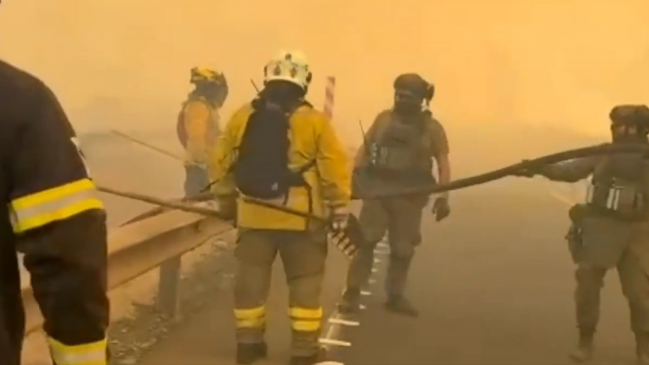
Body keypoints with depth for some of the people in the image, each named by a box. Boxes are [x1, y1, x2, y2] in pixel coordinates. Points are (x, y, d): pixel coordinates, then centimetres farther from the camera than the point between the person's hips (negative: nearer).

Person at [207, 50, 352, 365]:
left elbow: (221, 163, 8)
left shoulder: (242, 117, 2)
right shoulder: (313, 121, -9)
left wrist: (225, 201, 21)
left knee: (251, 278, 14)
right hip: (299, 217, -3)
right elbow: (335, 169, -9)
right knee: (305, 281, 8)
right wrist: (340, 210, 1)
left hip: (253, 215, 3)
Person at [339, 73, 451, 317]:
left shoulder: (432, 127, 2)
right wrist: (354, 175, -8)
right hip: (377, 188, 0)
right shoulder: (384, 118, 7)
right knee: (365, 240, -4)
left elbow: (443, 162, -2)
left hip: (410, 194, 0)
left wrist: (443, 197, -12)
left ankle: (395, 296, 20)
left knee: (403, 248, 7)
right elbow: (365, 147, 5)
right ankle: (352, 292, 3)